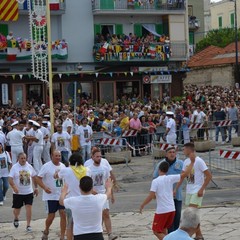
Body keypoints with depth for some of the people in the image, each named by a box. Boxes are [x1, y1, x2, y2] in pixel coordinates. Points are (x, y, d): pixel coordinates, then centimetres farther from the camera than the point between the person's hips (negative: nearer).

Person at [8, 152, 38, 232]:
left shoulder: (29, 166, 2)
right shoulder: (14, 167, -9)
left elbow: (34, 177, 15)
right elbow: (10, 179, -17)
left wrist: (36, 188, 15)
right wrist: (14, 187, -33)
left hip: (29, 192, 2)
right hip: (18, 193, -1)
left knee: (29, 208, -9)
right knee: (17, 208, 11)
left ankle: (28, 225, -3)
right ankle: (16, 219, 43)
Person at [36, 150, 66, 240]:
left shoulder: (63, 166, 6)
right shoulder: (46, 166, -11)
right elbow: (38, 178, -12)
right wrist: (45, 187, -26)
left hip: (62, 195, 4)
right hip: (51, 196, -4)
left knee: (63, 214, -4)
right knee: (51, 216, 1)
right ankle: (46, 231, 31)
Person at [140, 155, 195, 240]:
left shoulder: (155, 181, -10)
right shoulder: (170, 178, 0)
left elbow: (151, 196, -16)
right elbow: (185, 174, 0)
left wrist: (142, 205, -3)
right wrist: (192, 162, 9)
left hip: (161, 211, -5)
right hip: (171, 209, 5)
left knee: (156, 231, 4)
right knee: (164, 230, 23)